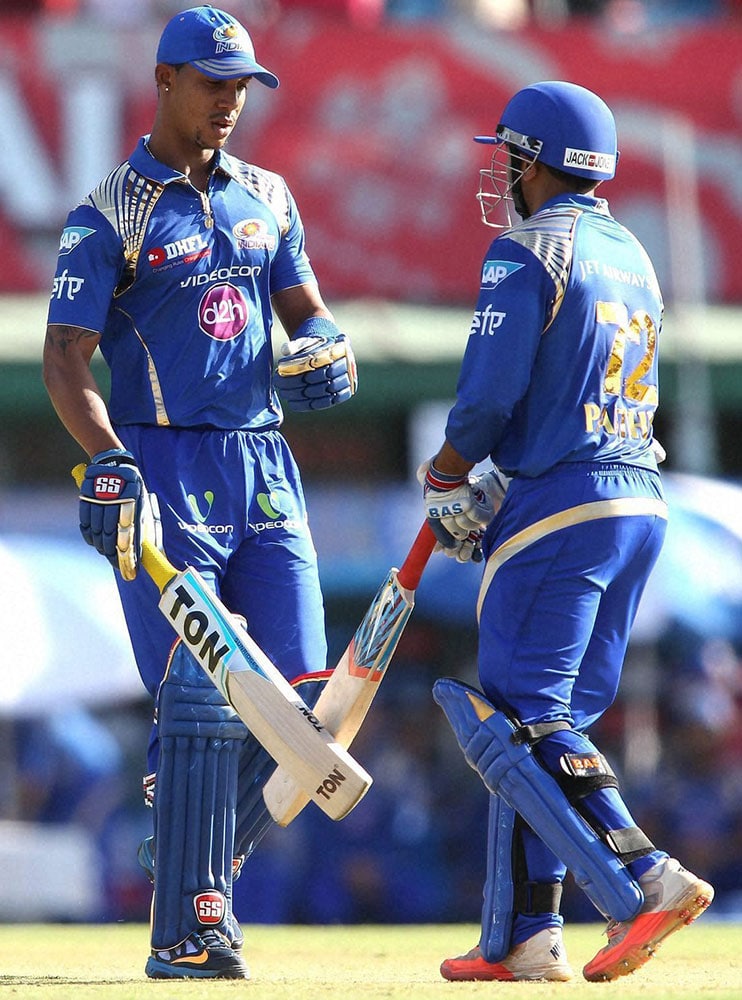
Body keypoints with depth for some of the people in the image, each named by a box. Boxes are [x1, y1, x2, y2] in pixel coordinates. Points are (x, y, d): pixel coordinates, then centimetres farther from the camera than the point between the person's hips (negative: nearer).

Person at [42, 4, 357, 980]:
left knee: (296, 695, 2)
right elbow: (65, 357, -11)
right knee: (201, 698, -12)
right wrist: (112, 462, -27)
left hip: (264, 467, 6)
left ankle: (199, 864, 20)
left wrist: (323, 349, -4)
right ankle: (186, 930, -8)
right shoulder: (111, 213, -4)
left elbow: (307, 308, 21)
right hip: (164, 469, -6)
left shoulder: (266, 197, 14)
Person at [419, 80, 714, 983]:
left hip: (561, 508, -8)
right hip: (642, 502, 8)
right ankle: (521, 935, 11)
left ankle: (644, 878, -22)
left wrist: (445, 477, 3)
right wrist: (495, 489, 18)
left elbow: (491, 394, -16)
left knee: (526, 722, -7)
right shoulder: (632, 257, 18)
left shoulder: (528, 252, -9)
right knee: (547, 721, 12)